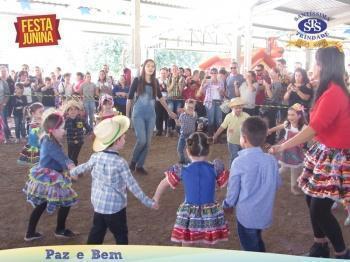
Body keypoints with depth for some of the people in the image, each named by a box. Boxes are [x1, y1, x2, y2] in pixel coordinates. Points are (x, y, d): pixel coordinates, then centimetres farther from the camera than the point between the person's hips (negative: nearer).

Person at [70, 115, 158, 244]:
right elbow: (132, 185, -19)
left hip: (98, 203, 6)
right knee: (121, 234, 10)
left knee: (97, 231, 22)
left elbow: (84, 167, 15)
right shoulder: (120, 162, -23)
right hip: (115, 206, -6)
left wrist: (71, 173, 38)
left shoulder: (96, 157, -5)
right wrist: (148, 202, -10)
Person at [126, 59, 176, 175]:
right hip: (138, 113, -4)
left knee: (148, 142, 4)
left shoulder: (155, 82, 7)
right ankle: (133, 161, 13)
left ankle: (140, 165, 17)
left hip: (151, 114, 4)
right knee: (141, 140, -13)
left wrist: (169, 111, 21)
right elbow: (129, 98, -1)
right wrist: (127, 114, -3)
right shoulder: (137, 80, -4)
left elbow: (160, 97, 19)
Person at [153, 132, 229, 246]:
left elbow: (163, 184, 4)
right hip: (210, 214, 1)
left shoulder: (182, 171, -7)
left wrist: (156, 198, 20)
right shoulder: (215, 169, -9)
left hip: (189, 214, 0)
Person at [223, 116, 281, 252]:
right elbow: (277, 184, 6)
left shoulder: (239, 162, -20)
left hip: (247, 214, -5)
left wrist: (227, 205, 9)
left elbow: (233, 189, -10)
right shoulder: (271, 160, -8)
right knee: (258, 242, 27)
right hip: (265, 213, 5)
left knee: (250, 248, 14)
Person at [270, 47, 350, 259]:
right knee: (312, 200, 16)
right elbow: (320, 127, 7)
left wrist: (284, 146, -28)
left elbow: (314, 128, -28)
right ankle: (320, 246, 34)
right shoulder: (332, 90, 9)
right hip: (323, 151, 10)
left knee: (320, 209, -2)